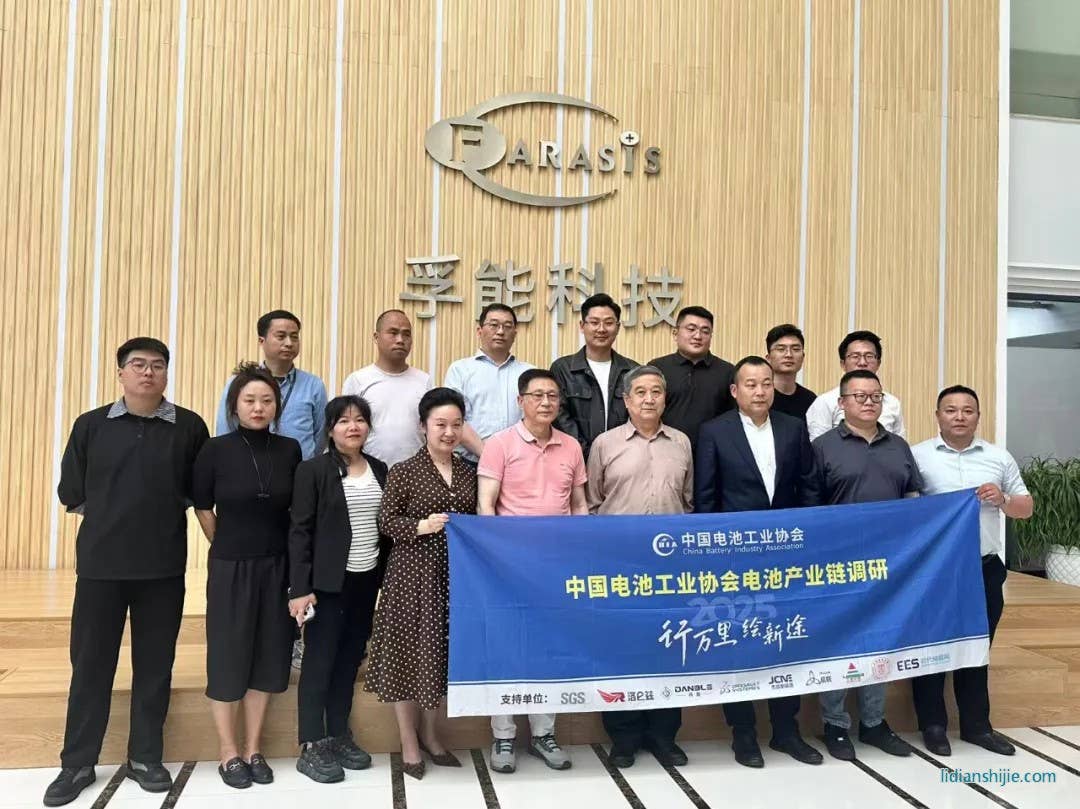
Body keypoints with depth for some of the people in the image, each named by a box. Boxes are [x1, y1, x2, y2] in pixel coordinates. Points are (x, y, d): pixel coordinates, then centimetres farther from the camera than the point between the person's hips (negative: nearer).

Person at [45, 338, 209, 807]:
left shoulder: (189, 427, 0)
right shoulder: (90, 425, 2)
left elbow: (200, 492, 6)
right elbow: (71, 493, 7)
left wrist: (162, 514, 1)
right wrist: (111, 519, 5)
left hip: (164, 567, 0)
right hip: (99, 564, 0)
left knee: (155, 665, 9)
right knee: (90, 664, 7)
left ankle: (145, 758, 24)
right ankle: (77, 764, 22)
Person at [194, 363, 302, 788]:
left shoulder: (289, 450, -2)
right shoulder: (215, 450, -8)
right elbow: (202, 508, 2)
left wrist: (273, 549, 6)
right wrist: (230, 547, 6)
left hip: (276, 566, 3)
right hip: (230, 567, -2)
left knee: (267, 653, 9)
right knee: (228, 654, 5)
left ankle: (253, 749, 23)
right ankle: (228, 751, 20)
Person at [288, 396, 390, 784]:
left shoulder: (379, 470, 8)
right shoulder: (313, 470, -6)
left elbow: (385, 527, 12)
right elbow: (300, 531, -10)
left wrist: (386, 577, 9)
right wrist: (300, 588, -15)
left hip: (366, 581, 5)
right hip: (328, 583, -5)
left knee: (350, 661, 12)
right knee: (319, 661, 2)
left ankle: (339, 736, 24)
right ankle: (311, 747, 11)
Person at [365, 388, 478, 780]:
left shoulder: (468, 472, 9)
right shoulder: (404, 472, -5)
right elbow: (386, 520, -7)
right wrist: (421, 527, -21)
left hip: (455, 573, 4)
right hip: (412, 573, -4)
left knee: (442, 651, 12)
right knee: (410, 651, 3)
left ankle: (430, 734, 29)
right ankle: (408, 742, 19)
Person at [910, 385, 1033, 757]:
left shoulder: (999, 457, 8)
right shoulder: (917, 456, -2)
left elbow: (1026, 508, 11)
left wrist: (1002, 499, -8)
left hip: (985, 570, 3)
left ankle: (976, 724, 26)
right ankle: (933, 725, 17)